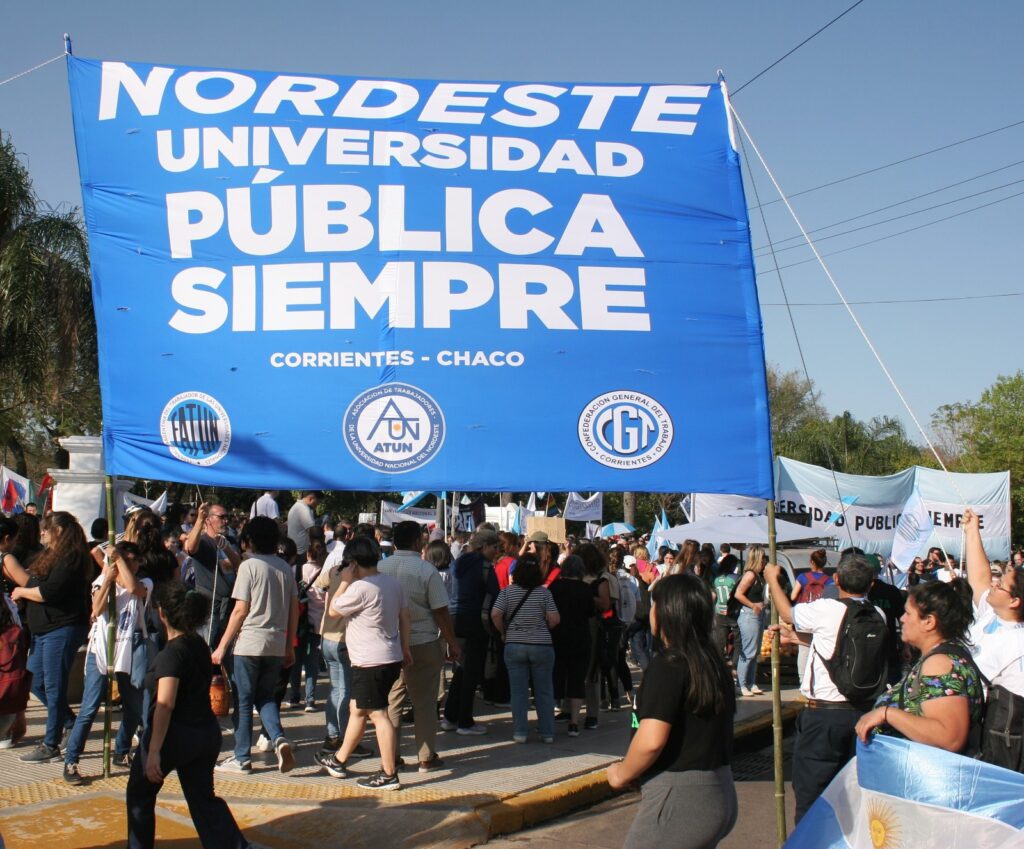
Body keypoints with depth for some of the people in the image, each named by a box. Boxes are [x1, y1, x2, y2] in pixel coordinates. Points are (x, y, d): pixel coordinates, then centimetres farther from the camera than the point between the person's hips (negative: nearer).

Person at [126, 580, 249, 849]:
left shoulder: (172, 653, -18)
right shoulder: (200, 645, 7)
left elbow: (165, 705, -25)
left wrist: (153, 751, -25)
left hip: (175, 735, -7)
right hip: (207, 734, 7)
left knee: (139, 794, 15)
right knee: (203, 797, 11)